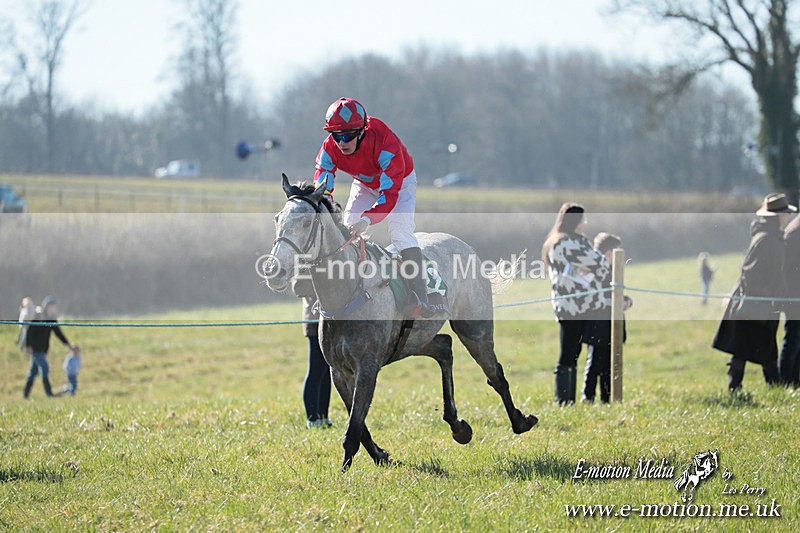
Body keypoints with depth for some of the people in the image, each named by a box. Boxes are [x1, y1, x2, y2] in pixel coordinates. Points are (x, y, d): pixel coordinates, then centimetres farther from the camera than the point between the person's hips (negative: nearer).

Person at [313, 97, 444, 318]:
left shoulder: (385, 145, -40)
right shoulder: (330, 148, -26)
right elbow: (321, 188, -29)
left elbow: (390, 194, -46)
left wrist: (367, 220, -62)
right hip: (364, 186, 5)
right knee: (346, 231, -12)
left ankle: (418, 296, -33)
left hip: (400, 182, -5)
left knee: (400, 229, -25)